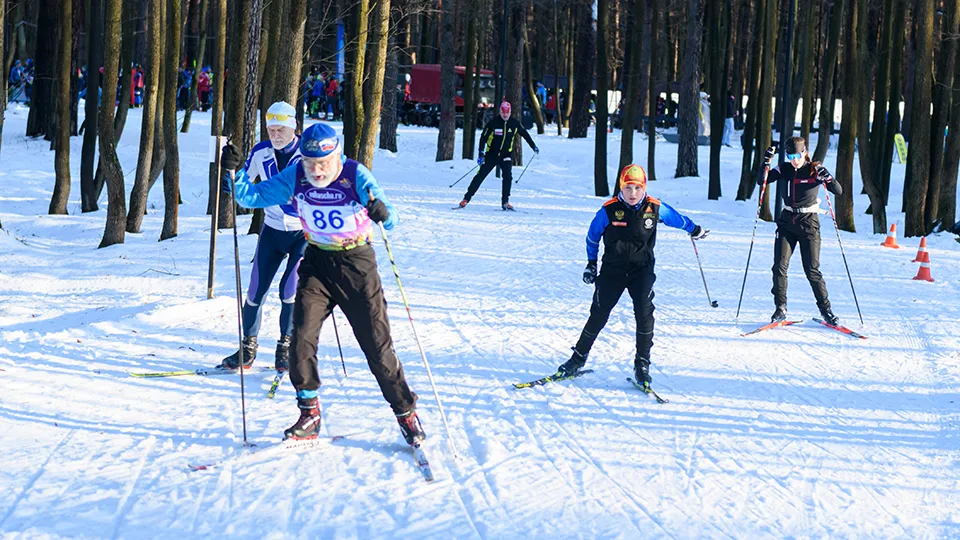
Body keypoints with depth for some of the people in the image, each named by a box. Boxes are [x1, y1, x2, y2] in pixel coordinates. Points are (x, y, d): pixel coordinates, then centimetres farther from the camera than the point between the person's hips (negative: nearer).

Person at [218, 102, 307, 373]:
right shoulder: (260, 153, -2)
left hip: (304, 231, -3)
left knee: (290, 289, -12)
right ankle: (249, 346, 14)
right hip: (272, 230, 3)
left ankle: (286, 345, 7)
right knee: (256, 290, -1)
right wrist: (232, 169, -11)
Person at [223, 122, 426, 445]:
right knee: (301, 337, -10)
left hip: (357, 263, -3)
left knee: (377, 345, -1)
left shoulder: (356, 176, -19)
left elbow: (391, 220, -26)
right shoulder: (295, 177, -9)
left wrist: (382, 213, -49)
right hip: (317, 261, 3)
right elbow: (253, 197, -4)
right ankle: (309, 416, 4)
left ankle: (405, 412, 16)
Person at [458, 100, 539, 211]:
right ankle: (466, 198, 3)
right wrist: (481, 154, -14)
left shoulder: (515, 123, -3)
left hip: (506, 155, 2)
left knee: (508, 176, -18)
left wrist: (533, 146, 19)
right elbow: (483, 138, -7)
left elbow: (524, 134, 14)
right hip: (491, 155, -2)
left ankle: (505, 202, -11)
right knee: (480, 176, -5)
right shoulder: (493, 123, -11)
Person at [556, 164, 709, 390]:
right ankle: (578, 357, 15)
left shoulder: (655, 208, -6)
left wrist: (695, 230, 32)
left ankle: (642, 365, -6)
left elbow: (677, 218, 15)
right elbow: (593, 235, 6)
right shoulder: (609, 210, -10)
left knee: (644, 313, -16)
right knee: (598, 315, -1)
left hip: (642, 271, 1)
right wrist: (591, 263, 11)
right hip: (612, 270, 0)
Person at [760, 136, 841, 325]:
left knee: (812, 270, -5)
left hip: (809, 223, -3)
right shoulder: (784, 169, 1)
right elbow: (761, 181, -7)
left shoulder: (814, 170, -8)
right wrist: (766, 162, -22)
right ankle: (780, 308, 6)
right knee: (779, 267, -6)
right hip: (787, 221, 3)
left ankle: (826, 310, 7)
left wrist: (827, 178, -31)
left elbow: (838, 191, -12)